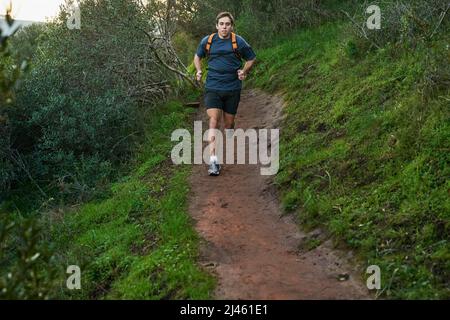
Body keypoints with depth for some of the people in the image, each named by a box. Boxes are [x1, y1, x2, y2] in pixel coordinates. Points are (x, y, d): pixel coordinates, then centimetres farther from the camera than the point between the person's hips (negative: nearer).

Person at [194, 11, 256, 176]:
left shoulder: (238, 42, -1)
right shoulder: (207, 41, 3)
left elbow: (251, 59, 14)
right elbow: (197, 56, 22)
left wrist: (244, 72, -1)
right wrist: (199, 71, 6)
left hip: (232, 88, 1)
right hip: (212, 87, 0)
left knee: (229, 123, 10)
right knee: (213, 121, -16)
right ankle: (213, 160, -20)